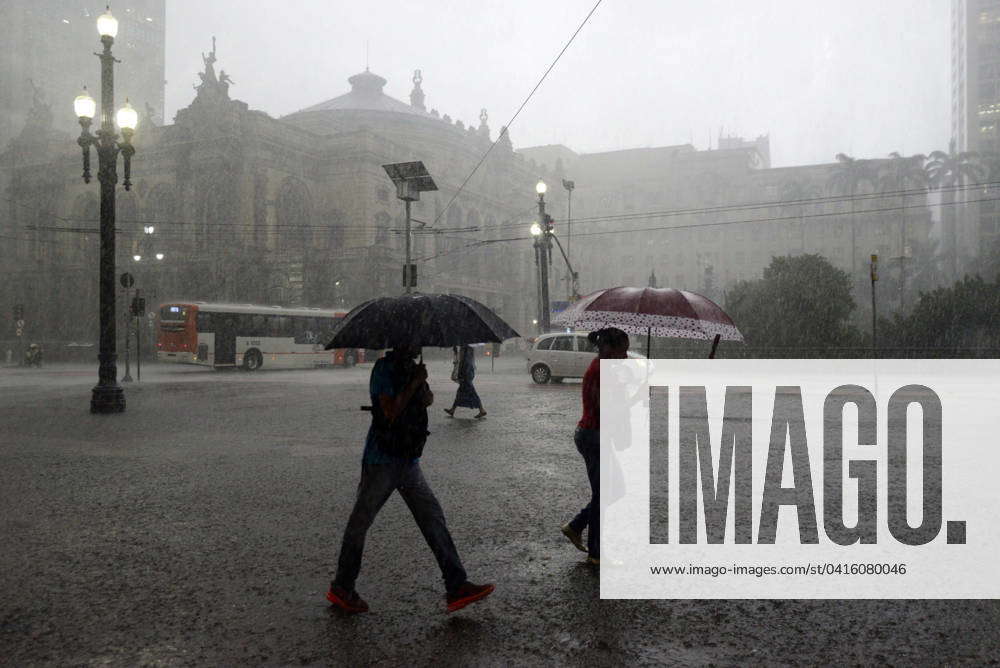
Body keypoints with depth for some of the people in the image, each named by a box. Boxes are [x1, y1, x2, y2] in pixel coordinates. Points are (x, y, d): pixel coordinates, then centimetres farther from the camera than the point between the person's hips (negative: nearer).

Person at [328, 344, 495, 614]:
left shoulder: (411, 368, 12)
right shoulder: (385, 369, -13)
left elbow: (428, 399, 8)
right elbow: (391, 412, -23)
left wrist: (423, 388, -13)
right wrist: (415, 383, -18)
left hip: (409, 462, 8)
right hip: (382, 461, -8)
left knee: (433, 517, 2)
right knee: (360, 522, 5)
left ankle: (456, 587, 3)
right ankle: (341, 588, 20)